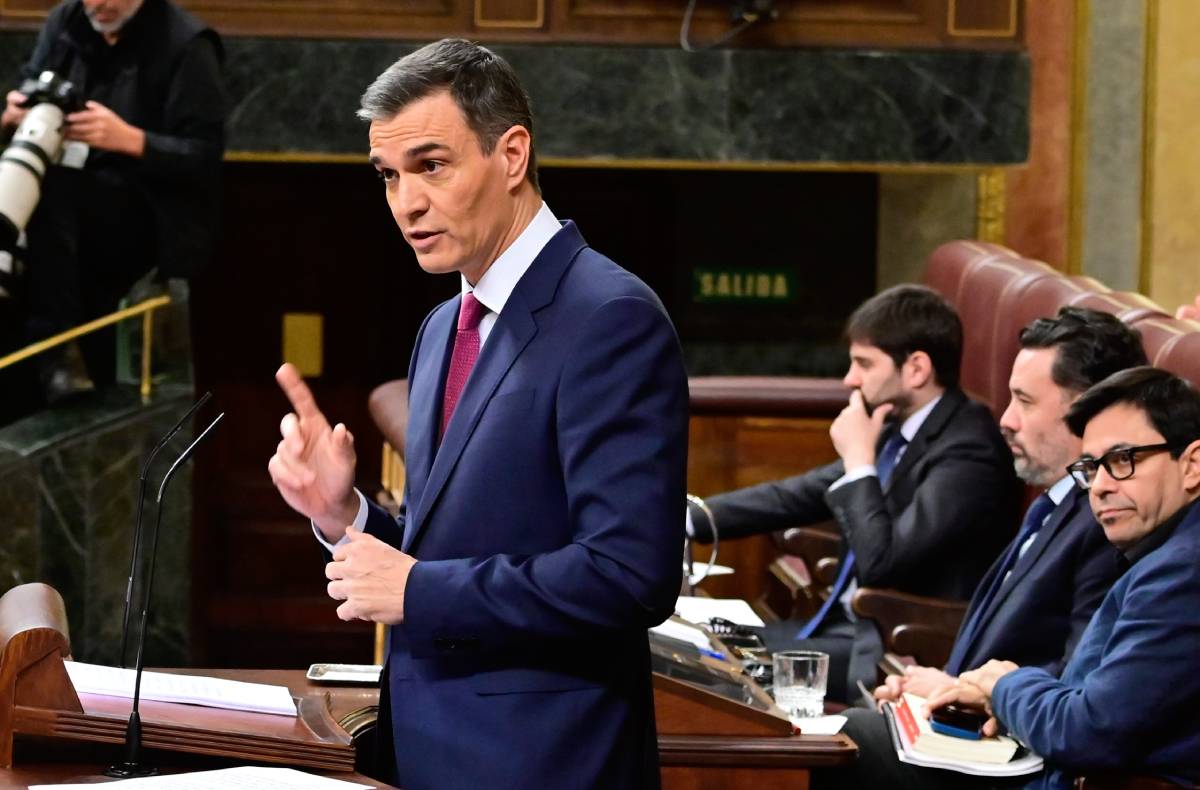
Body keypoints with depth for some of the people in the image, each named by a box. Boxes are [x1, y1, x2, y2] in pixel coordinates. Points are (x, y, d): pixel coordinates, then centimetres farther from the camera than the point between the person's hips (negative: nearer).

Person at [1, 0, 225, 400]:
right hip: (73, 209, 6)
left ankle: (53, 349, -32)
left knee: (52, 189, -32)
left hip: (153, 213, -6)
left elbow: (205, 158, -13)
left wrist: (128, 139, -29)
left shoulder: (186, 44, -9)